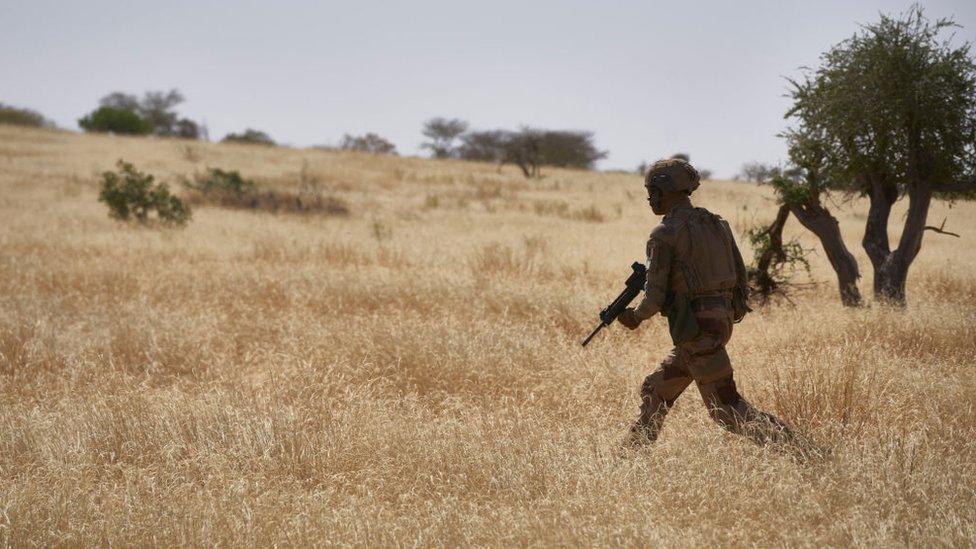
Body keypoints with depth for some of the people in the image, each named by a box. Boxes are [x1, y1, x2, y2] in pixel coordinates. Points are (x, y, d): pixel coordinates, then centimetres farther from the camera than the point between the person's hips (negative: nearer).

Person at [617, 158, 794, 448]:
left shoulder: (664, 235, -12)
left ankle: (785, 443, -12)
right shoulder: (716, 224, 12)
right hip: (723, 319, 9)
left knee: (725, 406, -6)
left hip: (697, 328, -9)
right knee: (655, 391, 18)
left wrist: (636, 316, 8)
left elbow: (655, 295, -11)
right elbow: (740, 275, 13)